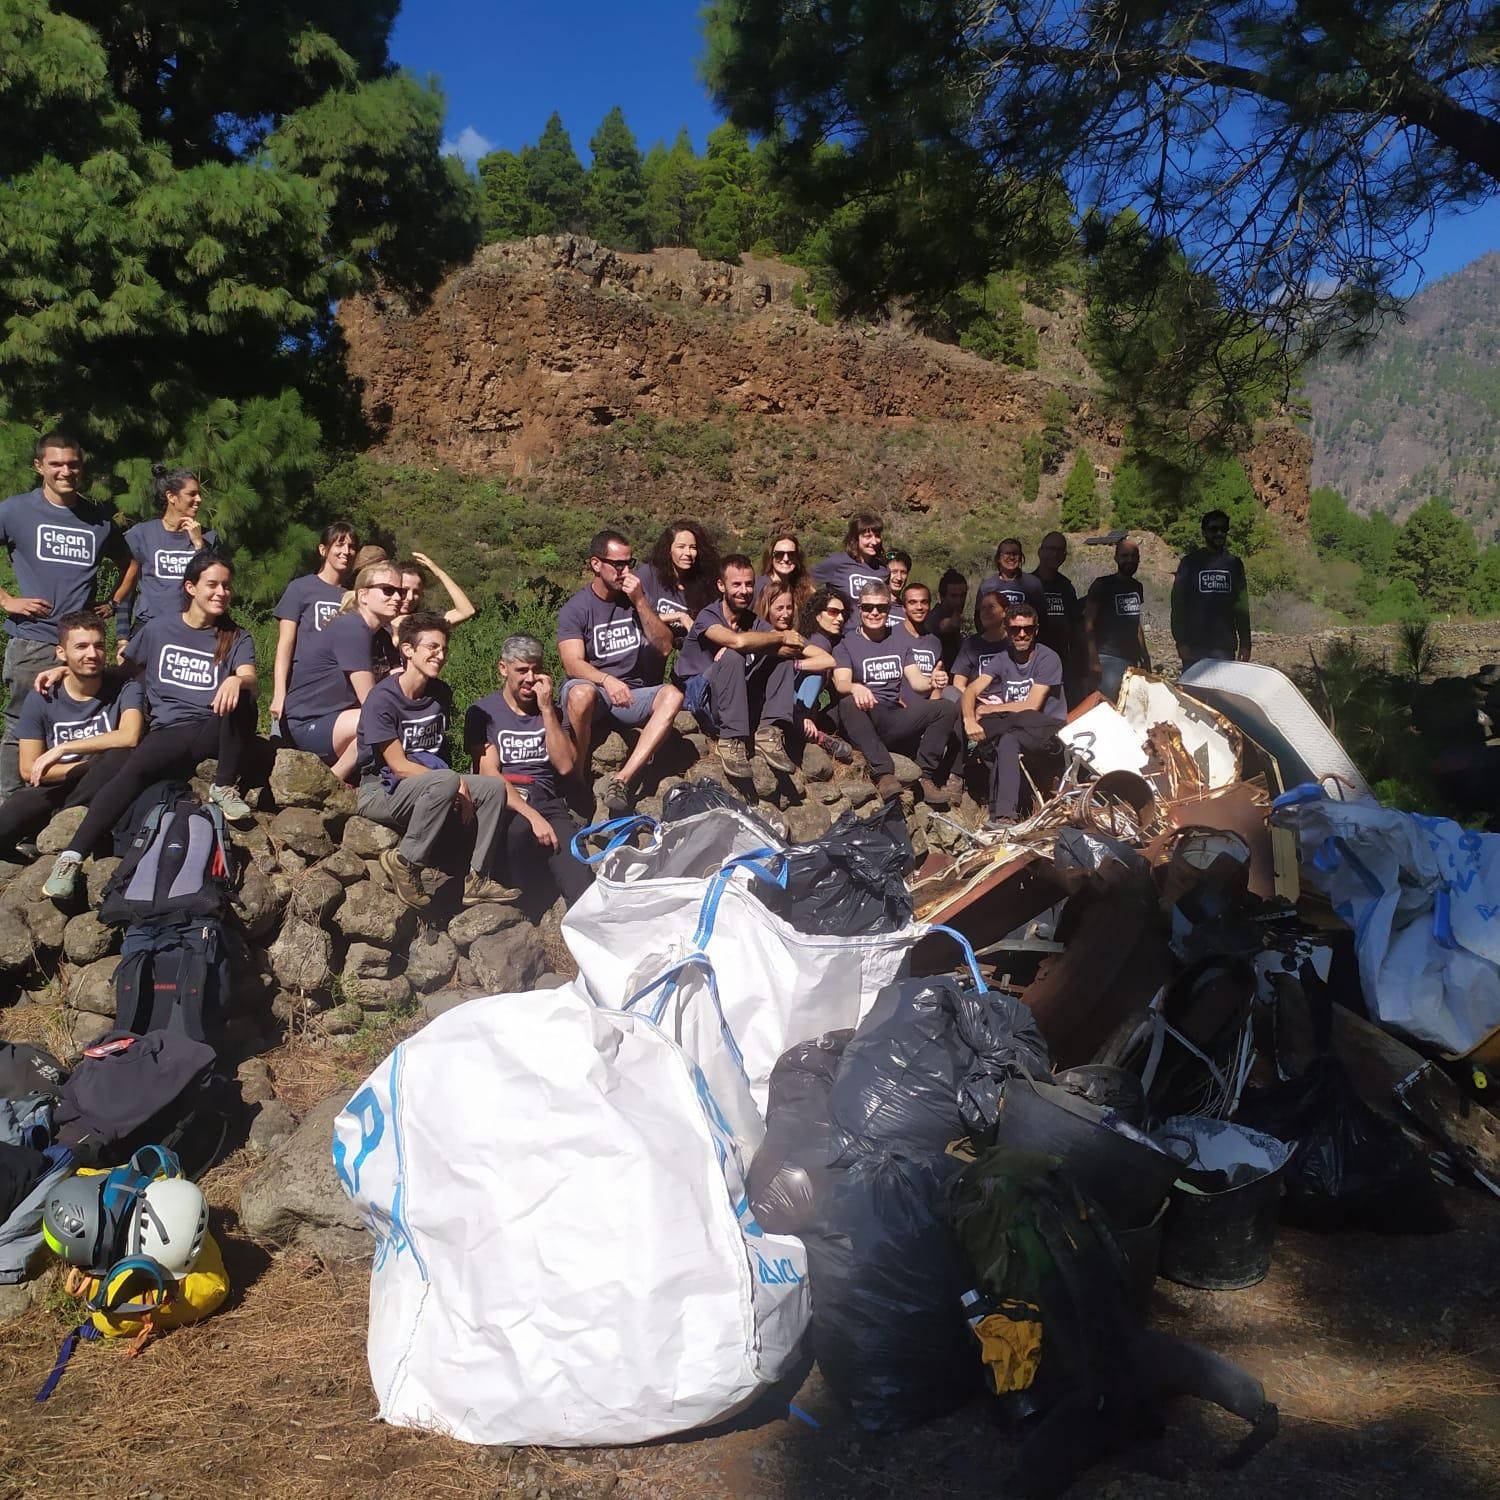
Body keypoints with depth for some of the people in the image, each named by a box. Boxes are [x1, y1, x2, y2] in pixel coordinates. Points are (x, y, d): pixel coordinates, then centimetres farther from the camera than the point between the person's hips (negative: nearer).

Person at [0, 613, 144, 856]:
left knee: (119, 755, -33)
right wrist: (90, 766, -14)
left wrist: (62, 749, -23)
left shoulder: (124, 688, -8)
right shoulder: (41, 699, -4)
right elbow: (29, 770, -4)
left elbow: (129, 737, -28)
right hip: (52, 788, -1)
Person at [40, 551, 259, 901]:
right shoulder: (158, 629, 12)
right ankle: (71, 857, -41)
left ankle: (226, 787, -18)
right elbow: (123, 669, 26)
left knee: (239, 699, -34)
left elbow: (250, 678, -12)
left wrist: (236, 680, -37)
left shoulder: (237, 638, 8)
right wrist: (66, 669, 14)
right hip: (168, 733, 0)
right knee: (132, 770, -33)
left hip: (214, 731, 0)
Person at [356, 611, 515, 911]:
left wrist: (456, 785, -4)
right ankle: (405, 862, -19)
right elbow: (398, 765, -19)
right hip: (381, 792, -7)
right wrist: (457, 784, -20)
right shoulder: (382, 699, -17)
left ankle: (476, 878, -7)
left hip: (426, 786, 7)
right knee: (446, 781, -34)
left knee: (494, 787, -11)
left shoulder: (441, 693, 4)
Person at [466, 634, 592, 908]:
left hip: (548, 802, 3)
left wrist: (546, 709, 0)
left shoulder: (552, 711, 21)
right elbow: (489, 773, -4)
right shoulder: (482, 712, 9)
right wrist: (532, 816, -17)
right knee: (518, 828, -39)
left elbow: (565, 766, 6)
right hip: (503, 804, -3)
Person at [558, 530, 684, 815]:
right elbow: (573, 664, -16)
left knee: (672, 694, -28)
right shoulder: (575, 609, -2)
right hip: (592, 688, -3)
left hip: (631, 696, 4)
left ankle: (622, 780, -37)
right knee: (581, 693, -40)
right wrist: (608, 680, -35)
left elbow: (664, 647, -1)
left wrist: (640, 602, -11)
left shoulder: (636, 598, 10)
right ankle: (577, 781, -22)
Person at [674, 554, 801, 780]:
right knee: (732, 656, -32)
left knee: (785, 654, -8)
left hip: (742, 700, 6)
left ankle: (769, 732, -21)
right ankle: (731, 741, -30)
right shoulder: (708, 617, -9)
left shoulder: (754, 622, 9)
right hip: (701, 696, -6)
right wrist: (781, 637, -19)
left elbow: (796, 648, -8)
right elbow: (738, 640, -32)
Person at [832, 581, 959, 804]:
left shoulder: (901, 640, 19)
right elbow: (841, 683, -12)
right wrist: (855, 688, -37)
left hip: (895, 722, 4)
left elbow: (916, 681, 8)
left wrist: (932, 683, -17)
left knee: (947, 707, -17)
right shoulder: (847, 643, 5)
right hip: (863, 722, -4)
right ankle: (884, 774, -38)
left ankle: (925, 777, -19)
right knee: (849, 703, -38)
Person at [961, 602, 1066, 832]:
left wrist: (990, 709, -11)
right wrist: (970, 720, -31)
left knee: (1007, 739, -34)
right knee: (1007, 740, -32)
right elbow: (971, 691, -11)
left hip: (1048, 728, -4)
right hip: (1013, 726, 4)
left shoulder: (1047, 658, -10)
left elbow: (1032, 706, -16)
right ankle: (1004, 814, -32)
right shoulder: (1002, 660, 3)